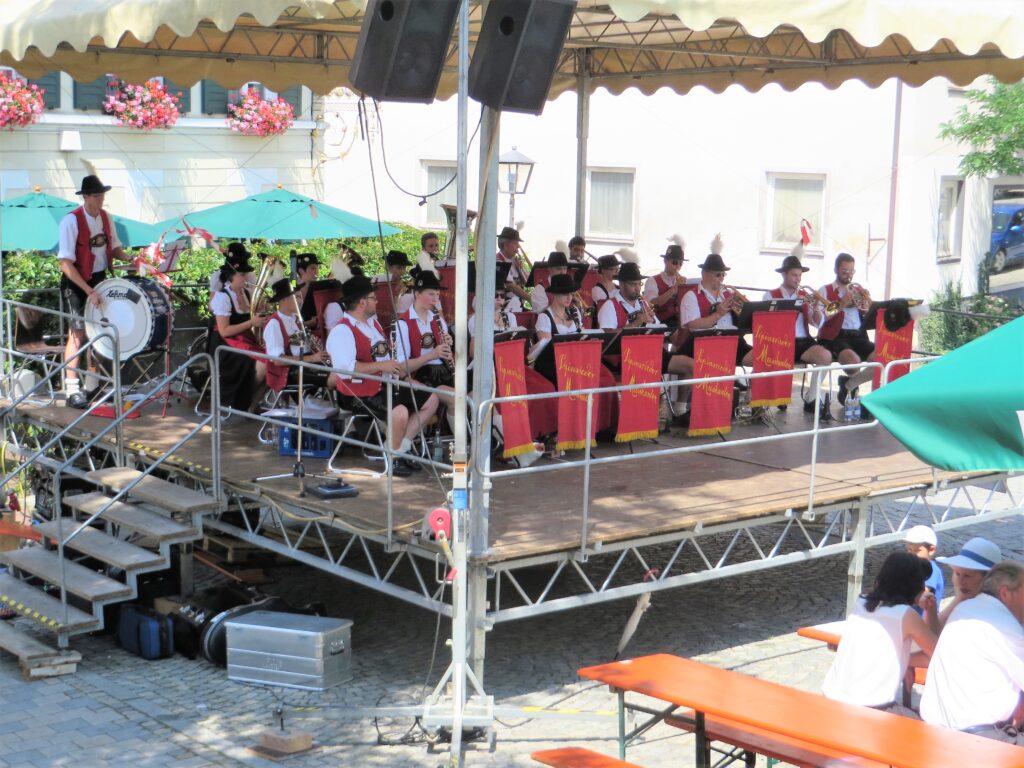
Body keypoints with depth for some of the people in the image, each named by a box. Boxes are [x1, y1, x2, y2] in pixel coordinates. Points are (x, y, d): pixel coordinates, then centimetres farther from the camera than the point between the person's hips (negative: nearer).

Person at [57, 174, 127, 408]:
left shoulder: (105, 217, 1)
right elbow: (65, 263, -22)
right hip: (76, 282, -7)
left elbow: (114, 247, 15)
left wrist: (129, 259, -6)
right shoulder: (71, 221, -20)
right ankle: (72, 391, -7)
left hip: (99, 279, 7)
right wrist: (89, 291, -26)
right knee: (78, 333, -10)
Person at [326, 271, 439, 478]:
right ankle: (393, 459, -9)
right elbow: (345, 368, -33)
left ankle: (402, 448, 11)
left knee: (430, 399, 6)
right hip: (358, 394, -10)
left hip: (383, 385, 10)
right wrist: (381, 366, -28)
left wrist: (397, 368, 9)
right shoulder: (342, 331, -18)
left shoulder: (373, 323, 15)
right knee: (400, 412, -34)